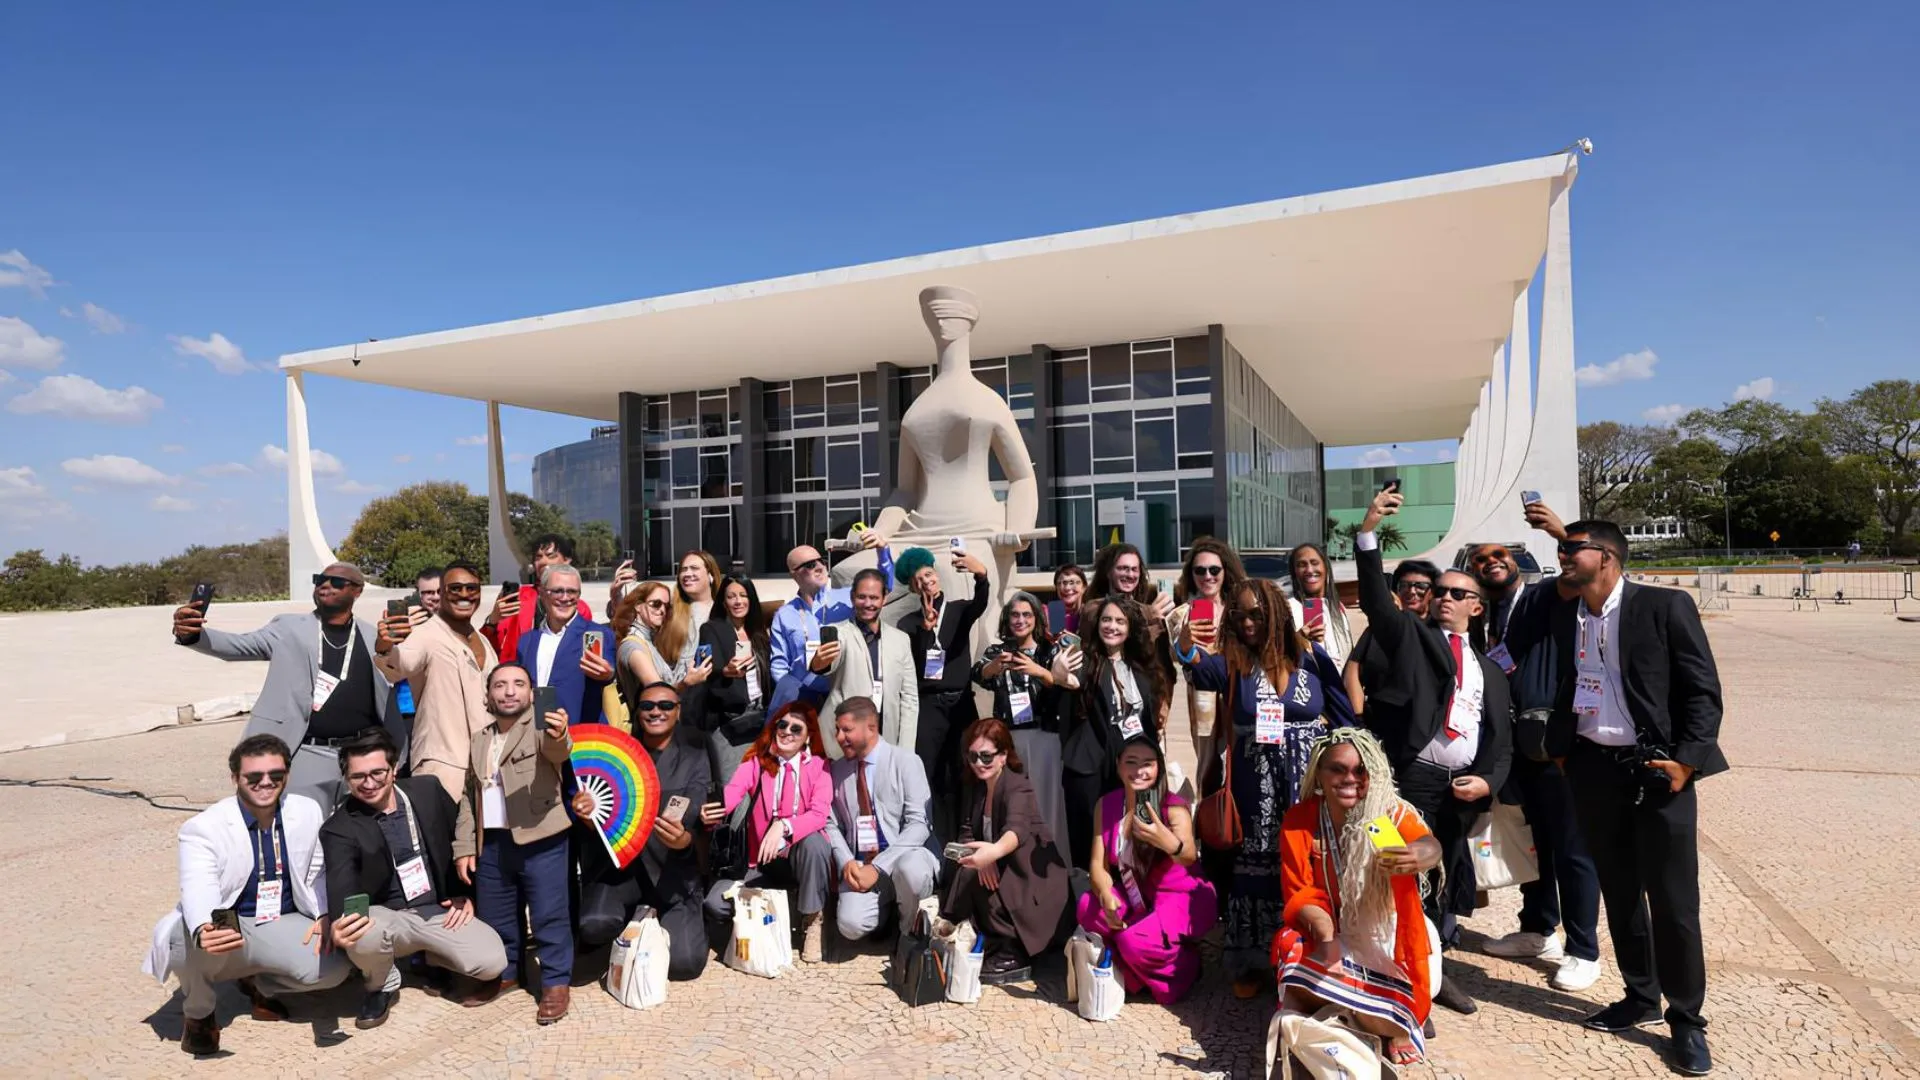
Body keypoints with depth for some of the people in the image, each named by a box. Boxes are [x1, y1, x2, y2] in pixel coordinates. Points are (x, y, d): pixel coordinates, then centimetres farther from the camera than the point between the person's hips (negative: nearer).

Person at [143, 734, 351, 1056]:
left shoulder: (308, 811, -3)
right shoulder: (203, 827, -16)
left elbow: (319, 870, 7)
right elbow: (198, 890, -31)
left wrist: (325, 914, -12)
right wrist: (203, 930, -53)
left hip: (282, 926, 3)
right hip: (223, 928, -3)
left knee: (333, 967, -22)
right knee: (194, 940, -37)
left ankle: (257, 981, 13)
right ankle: (198, 1014, -2)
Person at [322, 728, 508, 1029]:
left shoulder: (428, 790, -3)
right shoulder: (339, 829, -13)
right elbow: (341, 889, -28)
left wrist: (465, 893, 2)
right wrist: (339, 926, -51)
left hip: (440, 911, 2)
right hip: (387, 916, -1)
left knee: (492, 962, -22)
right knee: (363, 937, -37)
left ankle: (435, 957, 14)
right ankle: (382, 987, 0)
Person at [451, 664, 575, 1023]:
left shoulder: (542, 727, -4)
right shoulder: (479, 742, 17)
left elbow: (558, 751, -27)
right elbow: (469, 798, 20)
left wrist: (559, 736, -52)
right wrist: (463, 848, 12)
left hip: (540, 839, -6)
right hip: (491, 843, 6)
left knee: (549, 915, -2)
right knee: (494, 916, 16)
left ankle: (556, 983, 9)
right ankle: (505, 973, 33)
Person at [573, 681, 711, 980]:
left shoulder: (694, 757, 2)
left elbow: (696, 819, -9)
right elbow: (601, 809, 3)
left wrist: (684, 840, -33)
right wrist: (586, 811, -22)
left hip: (671, 870, -1)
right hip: (619, 863, 1)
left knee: (684, 963, -15)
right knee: (595, 925, -29)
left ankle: (688, 921, 21)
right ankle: (635, 917, 9)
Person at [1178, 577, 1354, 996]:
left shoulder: (1311, 656, -2)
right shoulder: (1233, 660, -4)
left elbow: (1344, 717, 3)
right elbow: (1203, 670, -28)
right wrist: (1186, 649, -50)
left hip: (1308, 778, 0)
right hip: (1255, 784, 0)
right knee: (1256, 866, 7)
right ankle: (1253, 961, 21)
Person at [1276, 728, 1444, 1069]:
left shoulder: (1392, 812, -14)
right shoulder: (1298, 820, -8)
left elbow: (1430, 845, -36)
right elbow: (1299, 892, -7)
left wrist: (1420, 855, -63)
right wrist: (1326, 935, -29)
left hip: (1384, 934, -1)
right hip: (1332, 929, 1)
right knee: (1293, 946, -31)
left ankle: (1396, 1021, 9)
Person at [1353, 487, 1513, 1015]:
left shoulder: (1490, 670, 18)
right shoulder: (1412, 635, 8)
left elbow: (1501, 737, 15)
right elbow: (1376, 598, -9)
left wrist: (1487, 780, -4)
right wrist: (1368, 532, -20)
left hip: (1464, 787, 4)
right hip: (1414, 777, -4)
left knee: (1446, 878, 13)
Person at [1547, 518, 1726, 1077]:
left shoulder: (1665, 605, -8)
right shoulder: (1565, 615, 7)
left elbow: (1703, 690, -8)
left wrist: (1685, 760, -15)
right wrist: (1558, 749, 8)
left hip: (1658, 769, -5)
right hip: (1593, 769, 5)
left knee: (1673, 902, 1)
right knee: (1619, 893, 15)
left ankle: (1686, 1018, 17)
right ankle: (1640, 997, 30)